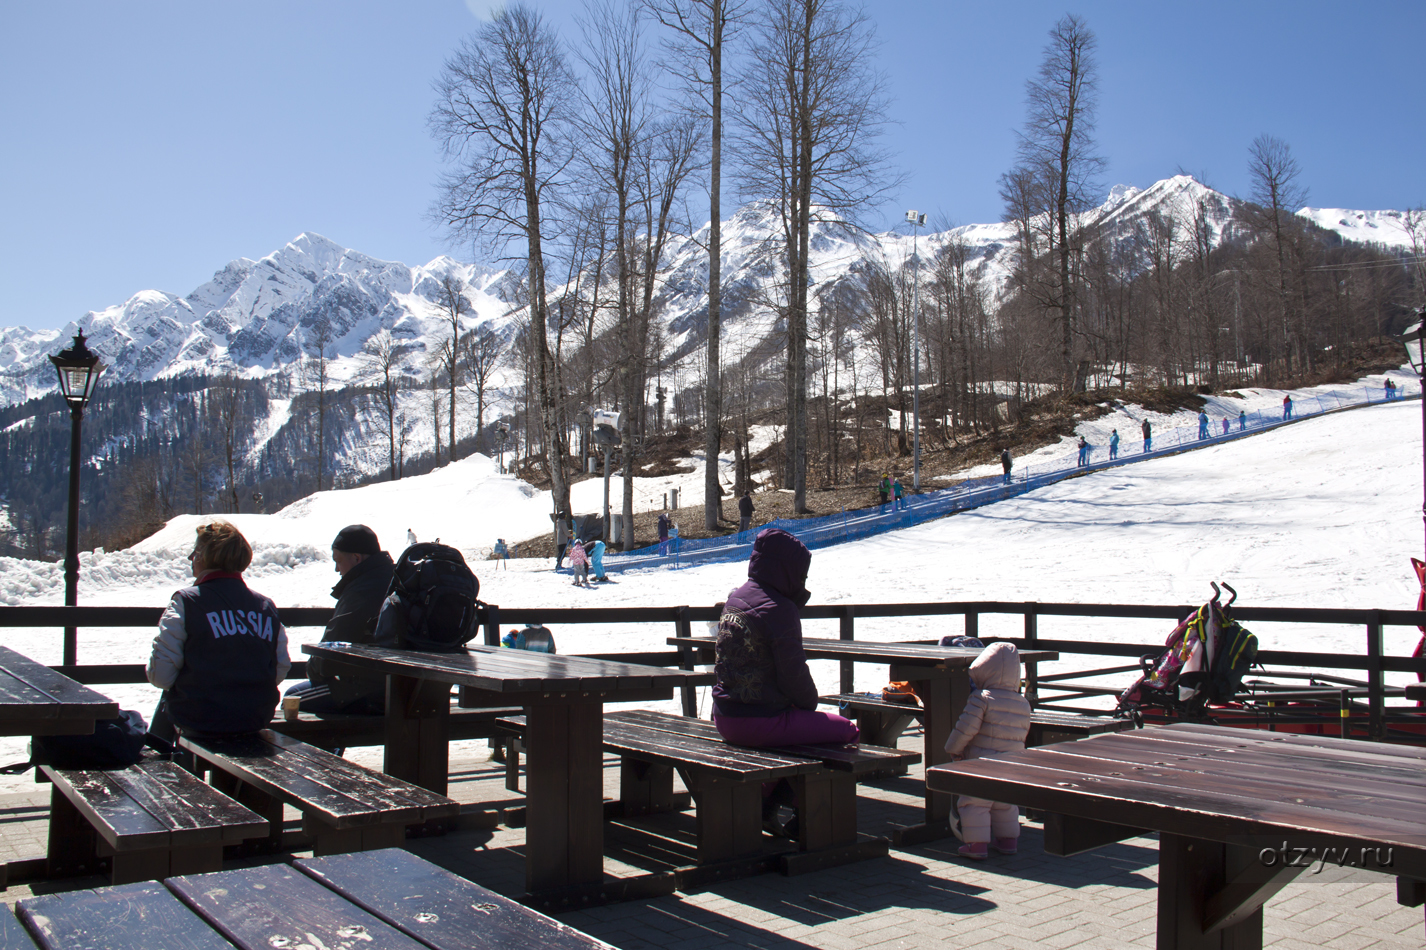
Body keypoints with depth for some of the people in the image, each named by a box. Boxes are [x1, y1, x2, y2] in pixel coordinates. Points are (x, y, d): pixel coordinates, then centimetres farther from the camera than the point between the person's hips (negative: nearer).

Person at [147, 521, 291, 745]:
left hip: (200, 719, -4)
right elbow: (280, 672, 3)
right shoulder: (267, 606, 0)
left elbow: (160, 676, -13)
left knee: (167, 701, 28)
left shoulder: (185, 602, -12)